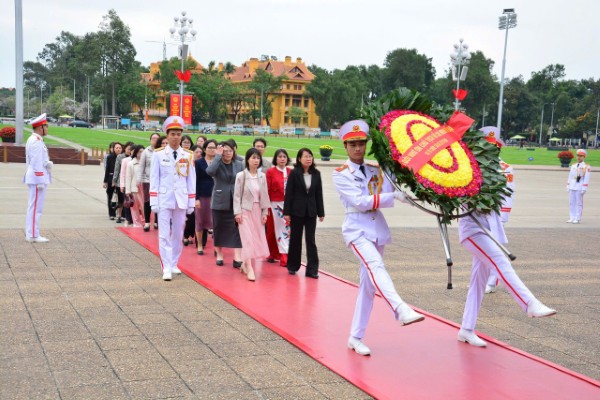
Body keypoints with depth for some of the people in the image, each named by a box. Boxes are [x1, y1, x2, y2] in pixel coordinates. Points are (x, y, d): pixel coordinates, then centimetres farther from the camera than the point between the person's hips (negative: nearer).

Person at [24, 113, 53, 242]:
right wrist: (40, 181, -21)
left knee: (33, 206, 14)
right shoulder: (36, 141, -17)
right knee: (36, 207, -7)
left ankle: (30, 233, 19)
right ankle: (33, 235, -4)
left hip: (35, 178, 11)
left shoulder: (34, 140, 16)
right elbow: (36, 162, -21)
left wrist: (47, 163, 7)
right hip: (38, 178, -11)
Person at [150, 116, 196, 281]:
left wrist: (191, 203, 4)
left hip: (181, 199, 2)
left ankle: (174, 264, 24)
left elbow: (191, 180, 6)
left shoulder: (188, 155, 4)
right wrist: (153, 202, -5)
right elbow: (154, 178, -1)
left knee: (178, 234, 10)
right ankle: (166, 268, -4)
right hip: (164, 199, -2)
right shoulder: (158, 154, -2)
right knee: (164, 234, -5)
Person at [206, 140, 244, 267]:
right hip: (219, 202, -1)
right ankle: (219, 255, 23)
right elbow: (209, 171, -26)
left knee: (236, 229, -5)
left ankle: (237, 258, -6)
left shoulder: (239, 164, 3)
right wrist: (218, 155, -19)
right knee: (219, 228, 8)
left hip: (236, 202, 1)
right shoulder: (217, 164, -3)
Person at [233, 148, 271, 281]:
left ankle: (245, 263, 21)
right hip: (245, 210, -4)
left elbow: (265, 195, 7)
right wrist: (237, 212, -10)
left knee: (257, 238, 4)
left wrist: (265, 212, 3)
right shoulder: (241, 176, -6)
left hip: (257, 210, 4)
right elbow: (237, 195, -5)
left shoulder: (262, 176, 4)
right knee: (248, 239, -8)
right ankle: (249, 269, -8)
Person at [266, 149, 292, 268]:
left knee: (288, 228, 2)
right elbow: (267, 190, -4)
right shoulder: (270, 172, -3)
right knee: (279, 229, 2)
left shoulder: (291, 172, 6)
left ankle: (285, 255, 8)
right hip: (275, 205, -3)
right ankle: (284, 255, 7)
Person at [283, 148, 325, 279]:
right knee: (295, 239, 9)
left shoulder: (316, 174, 3)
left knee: (311, 240, 1)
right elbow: (288, 193, -6)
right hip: (297, 211, -2)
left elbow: (319, 194, 6)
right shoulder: (294, 173, -5)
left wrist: (321, 212, 4)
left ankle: (312, 269, 2)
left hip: (311, 212, 2)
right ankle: (293, 266, 22)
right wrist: (286, 212, -9)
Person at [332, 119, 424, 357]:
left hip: (378, 229, 6)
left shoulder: (375, 170, 12)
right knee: (375, 266, -30)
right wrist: (394, 196, -20)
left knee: (368, 284, 5)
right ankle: (401, 311, -51)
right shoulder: (341, 174, -2)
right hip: (357, 229, -5)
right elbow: (360, 202, -15)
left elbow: (388, 191, 0)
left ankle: (355, 338, 13)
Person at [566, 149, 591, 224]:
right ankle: (572, 218, 11)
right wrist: (568, 187, 11)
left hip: (579, 188, -6)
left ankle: (577, 219, 1)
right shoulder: (573, 166, 14)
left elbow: (586, 179, -8)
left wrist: (584, 189, -14)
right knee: (571, 203, 6)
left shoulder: (587, 167, -3)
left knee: (579, 203, -2)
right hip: (572, 187, 6)